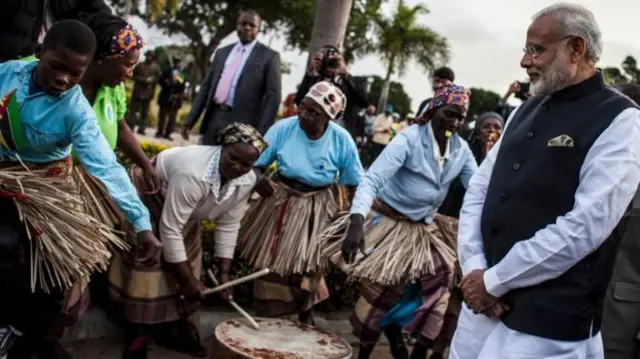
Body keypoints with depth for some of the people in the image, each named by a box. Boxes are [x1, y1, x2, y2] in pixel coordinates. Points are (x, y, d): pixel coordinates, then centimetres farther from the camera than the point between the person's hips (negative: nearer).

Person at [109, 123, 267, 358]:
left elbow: (228, 225, -9)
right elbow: (170, 229, -36)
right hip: (147, 197, -7)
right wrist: (186, 278, -30)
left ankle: (172, 328, 19)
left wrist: (224, 272, -12)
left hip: (183, 211, 7)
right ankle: (138, 338, 1)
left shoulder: (247, 181, -20)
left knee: (186, 263, 6)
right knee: (149, 268, -10)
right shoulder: (193, 174, -42)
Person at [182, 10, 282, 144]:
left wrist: (262, 132, -14)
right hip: (214, 118, 5)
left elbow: (273, 96, -4)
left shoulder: (269, 56, 2)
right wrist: (190, 119, 10)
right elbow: (206, 86, 17)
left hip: (241, 124, -5)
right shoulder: (222, 52, 17)